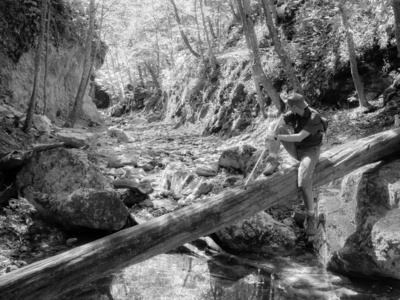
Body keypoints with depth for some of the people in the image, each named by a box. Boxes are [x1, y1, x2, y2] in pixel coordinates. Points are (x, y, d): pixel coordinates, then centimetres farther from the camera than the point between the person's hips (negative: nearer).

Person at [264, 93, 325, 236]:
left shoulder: (314, 118, -26)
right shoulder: (293, 114, -8)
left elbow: (299, 137, -34)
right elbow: (277, 125, -15)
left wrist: (276, 137, -32)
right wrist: (273, 152, -25)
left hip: (310, 152, -6)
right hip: (295, 149, 6)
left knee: (303, 182, -32)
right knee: (274, 127, -12)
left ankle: (311, 217, -14)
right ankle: (272, 163, -11)